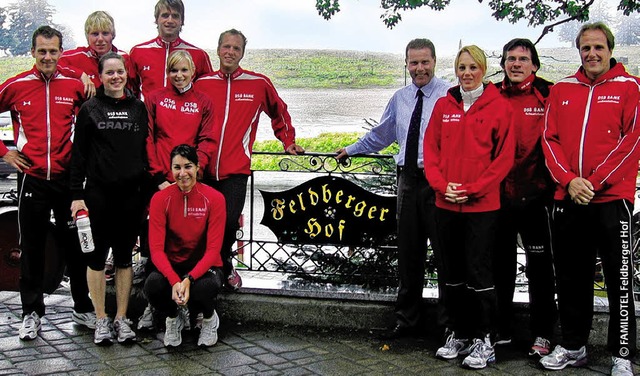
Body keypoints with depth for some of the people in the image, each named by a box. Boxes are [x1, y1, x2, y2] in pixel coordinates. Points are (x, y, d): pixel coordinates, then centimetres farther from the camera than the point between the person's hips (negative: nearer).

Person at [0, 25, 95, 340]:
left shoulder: (75, 86, 0)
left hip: (67, 178, 0)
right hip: (31, 178, 0)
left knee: (75, 245, 8)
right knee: (32, 248, 9)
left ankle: (83, 308, 20)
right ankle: (31, 312, 20)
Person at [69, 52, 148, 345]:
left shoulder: (138, 108, 9)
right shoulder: (90, 109, 2)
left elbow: (146, 150, 12)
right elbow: (78, 154, 0)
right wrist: (77, 194, -6)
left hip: (131, 193, 2)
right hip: (98, 193, -2)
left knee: (124, 256, 8)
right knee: (97, 255, 3)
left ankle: (122, 318, 17)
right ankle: (101, 320, 14)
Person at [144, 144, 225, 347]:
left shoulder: (214, 198, -12)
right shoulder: (160, 199, -8)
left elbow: (213, 249, -14)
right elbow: (156, 249, -13)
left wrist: (189, 279, -29)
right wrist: (175, 281, -30)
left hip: (204, 267, -1)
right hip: (171, 266, 1)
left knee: (206, 287, -36)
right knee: (152, 285, -32)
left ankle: (210, 317, 5)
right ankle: (172, 319, 6)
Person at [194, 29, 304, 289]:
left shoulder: (258, 83, 4)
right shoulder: (203, 83, 9)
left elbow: (279, 113, 20)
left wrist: (288, 141, 19)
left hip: (236, 170, -2)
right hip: (204, 167, 2)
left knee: (228, 222, -11)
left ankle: (224, 265, 15)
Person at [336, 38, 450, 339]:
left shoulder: (449, 95, -4)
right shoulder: (400, 98, 15)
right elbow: (381, 135, 29)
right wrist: (351, 150, 35)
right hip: (408, 180, 6)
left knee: (445, 253, 1)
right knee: (408, 253, 12)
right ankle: (406, 319, 25)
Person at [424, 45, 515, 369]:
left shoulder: (499, 106, -2)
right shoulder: (443, 105, 9)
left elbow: (504, 156, -5)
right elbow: (430, 149, 8)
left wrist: (473, 189, -12)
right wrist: (442, 185, -7)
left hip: (482, 205, -4)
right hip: (446, 204, 4)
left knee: (478, 272, -2)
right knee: (452, 272, 11)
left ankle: (484, 340, 11)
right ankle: (458, 334, 24)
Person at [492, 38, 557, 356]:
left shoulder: (549, 96, -1)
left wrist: (555, 181, -8)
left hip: (535, 196, -3)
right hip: (497, 195, 3)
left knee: (539, 267, 4)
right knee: (500, 265, 12)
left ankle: (542, 335, 15)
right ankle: (500, 330, 25)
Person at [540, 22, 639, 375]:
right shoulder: (562, 89, 11)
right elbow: (550, 139, 6)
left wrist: (595, 183, -13)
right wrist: (569, 180, -9)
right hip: (568, 199, 4)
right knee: (571, 277, 12)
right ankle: (572, 346, 26)